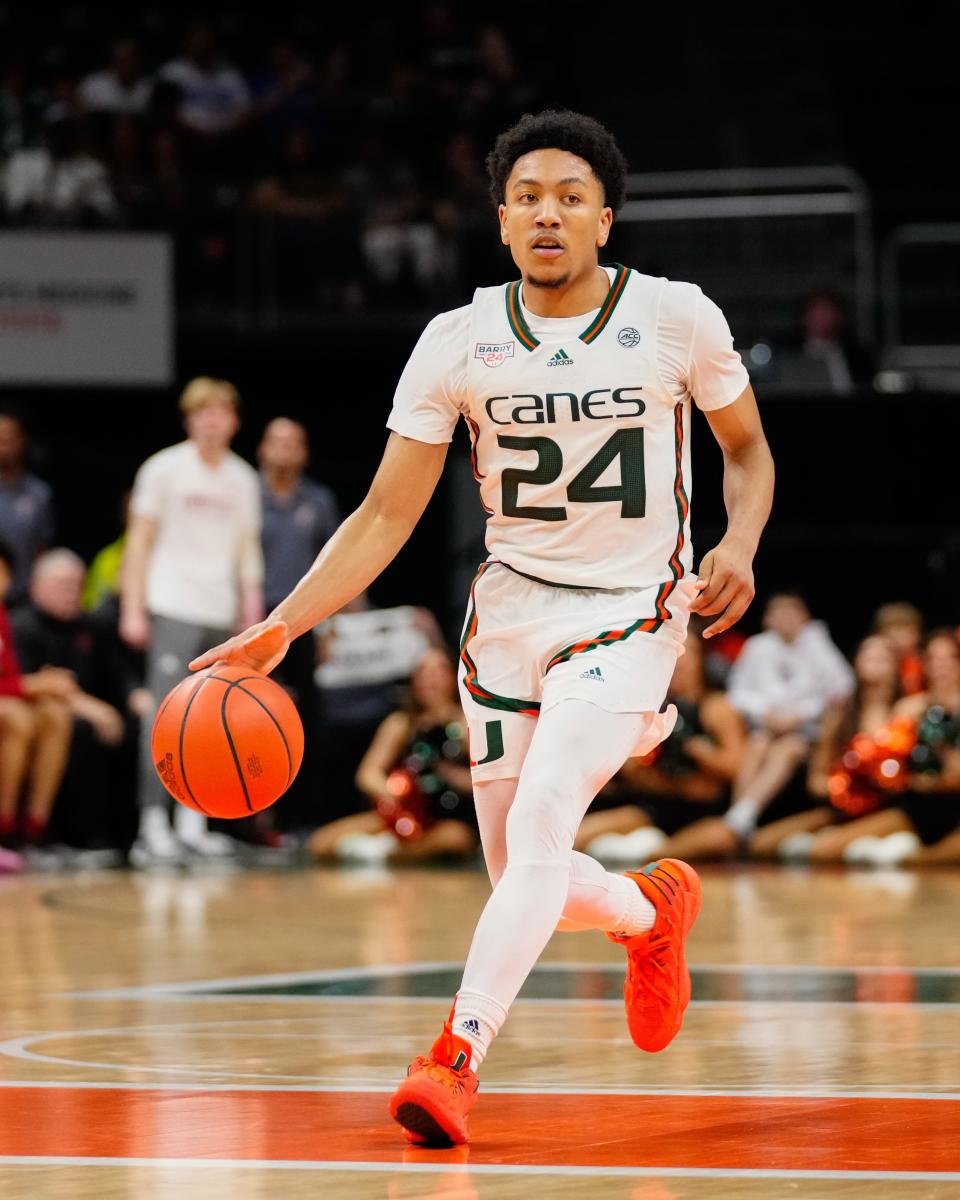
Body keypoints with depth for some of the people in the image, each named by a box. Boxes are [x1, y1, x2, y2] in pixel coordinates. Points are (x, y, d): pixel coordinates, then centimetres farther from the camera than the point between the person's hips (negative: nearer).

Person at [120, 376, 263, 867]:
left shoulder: (243, 479, 12)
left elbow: (248, 547, 16)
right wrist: (133, 608, -6)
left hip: (221, 612, 4)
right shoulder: (165, 469, 1)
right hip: (172, 606, -4)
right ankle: (153, 824, -13)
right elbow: (140, 540, 1)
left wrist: (252, 607, 7)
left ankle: (192, 823, 12)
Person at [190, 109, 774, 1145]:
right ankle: (652, 910, 41)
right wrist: (281, 628, -13)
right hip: (510, 609, 3)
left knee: (543, 814, -26)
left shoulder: (676, 318, -7)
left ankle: (457, 1056, -25)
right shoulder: (458, 341, -4)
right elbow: (387, 513, -2)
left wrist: (738, 546, -13)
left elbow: (747, 447, 8)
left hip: (632, 610, -3)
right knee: (525, 881, 7)